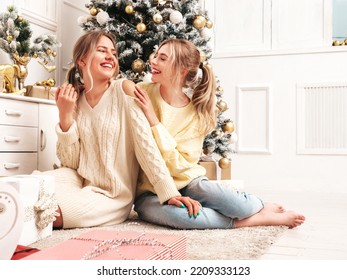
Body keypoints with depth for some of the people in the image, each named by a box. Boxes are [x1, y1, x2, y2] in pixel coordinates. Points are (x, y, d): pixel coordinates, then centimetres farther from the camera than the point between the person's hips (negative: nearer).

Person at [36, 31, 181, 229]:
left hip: (115, 196, -3)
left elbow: (145, 144, -16)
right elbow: (70, 163, -2)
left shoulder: (124, 89, -10)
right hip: (81, 183, 4)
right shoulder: (74, 99, 2)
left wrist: (171, 193, -23)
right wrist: (65, 116, -13)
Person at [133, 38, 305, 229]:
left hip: (185, 184, 1)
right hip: (148, 192, 0)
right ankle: (243, 220, -15)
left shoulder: (196, 114, -7)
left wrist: (152, 119, -23)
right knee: (170, 211, -34)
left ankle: (261, 207, -1)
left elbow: (177, 165, -15)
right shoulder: (141, 93, -7)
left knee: (204, 187, -32)